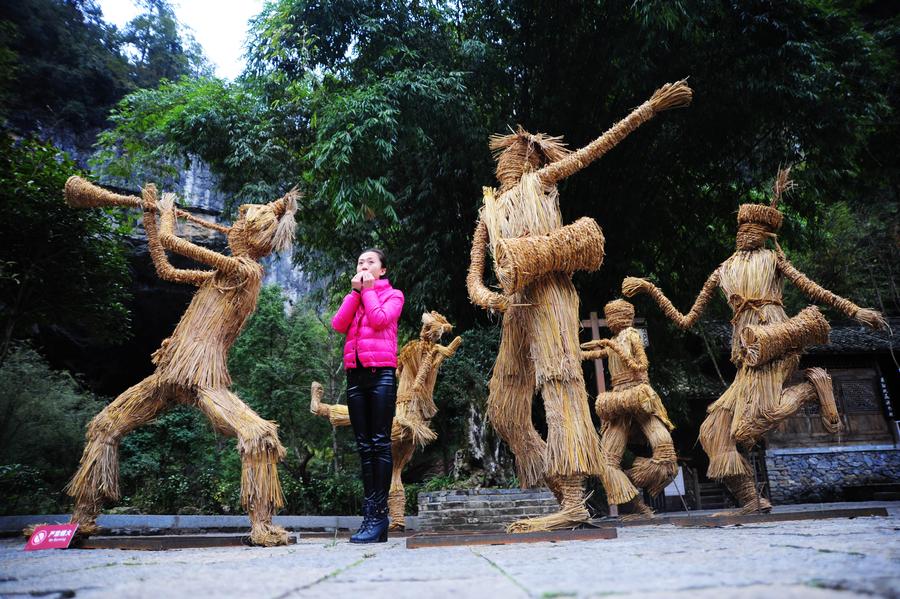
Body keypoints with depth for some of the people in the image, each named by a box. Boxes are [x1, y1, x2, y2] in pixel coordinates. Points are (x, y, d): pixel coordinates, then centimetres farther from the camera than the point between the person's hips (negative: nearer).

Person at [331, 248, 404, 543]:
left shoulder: (393, 295, 10)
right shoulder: (354, 297, 23)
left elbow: (379, 320, -11)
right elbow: (338, 325, 4)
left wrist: (369, 290, 0)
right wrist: (356, 291, 3)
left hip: (381, 373, -5)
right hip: (355, 374, 5)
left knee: (380, 443, -7)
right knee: (364, 446, 3)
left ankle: (378, 514, -5)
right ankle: (371, 514, 6)